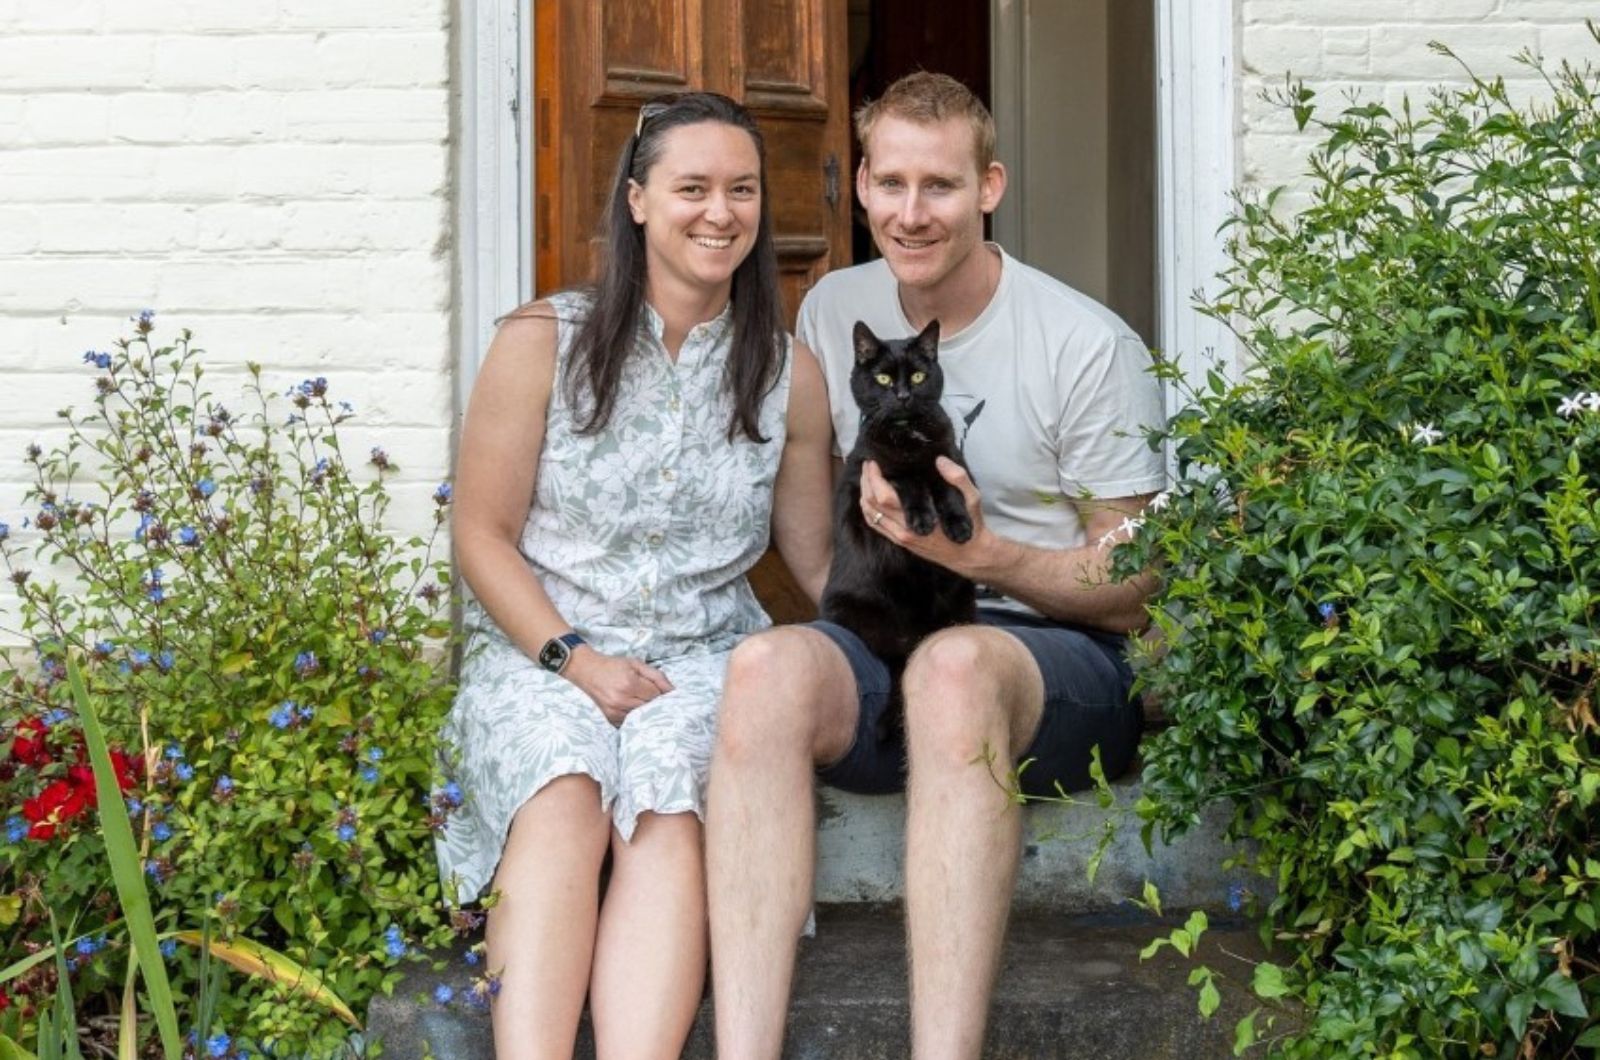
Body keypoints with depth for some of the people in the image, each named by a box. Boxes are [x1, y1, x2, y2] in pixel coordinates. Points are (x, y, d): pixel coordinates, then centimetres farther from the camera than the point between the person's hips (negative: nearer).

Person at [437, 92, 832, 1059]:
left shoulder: (788, 374, 9)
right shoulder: (543, 343, 3)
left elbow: (818, 560, 14)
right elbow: (483, 536, 3)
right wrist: (574, 656, -10)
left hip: (704, 655, 1)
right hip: (539, 650, -1)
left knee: (669, 816, -32)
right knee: (562, 802, -33)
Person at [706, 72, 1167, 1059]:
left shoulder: (1091, 348, -3)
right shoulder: (833, 311, 12)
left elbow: (1133, 594, -3)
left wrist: (980, 552, -18)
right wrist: (873, 497, 3)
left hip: (1064, 661, -3)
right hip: (884, 648, 4)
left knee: (954, 663, -40)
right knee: (769, 664, -32)